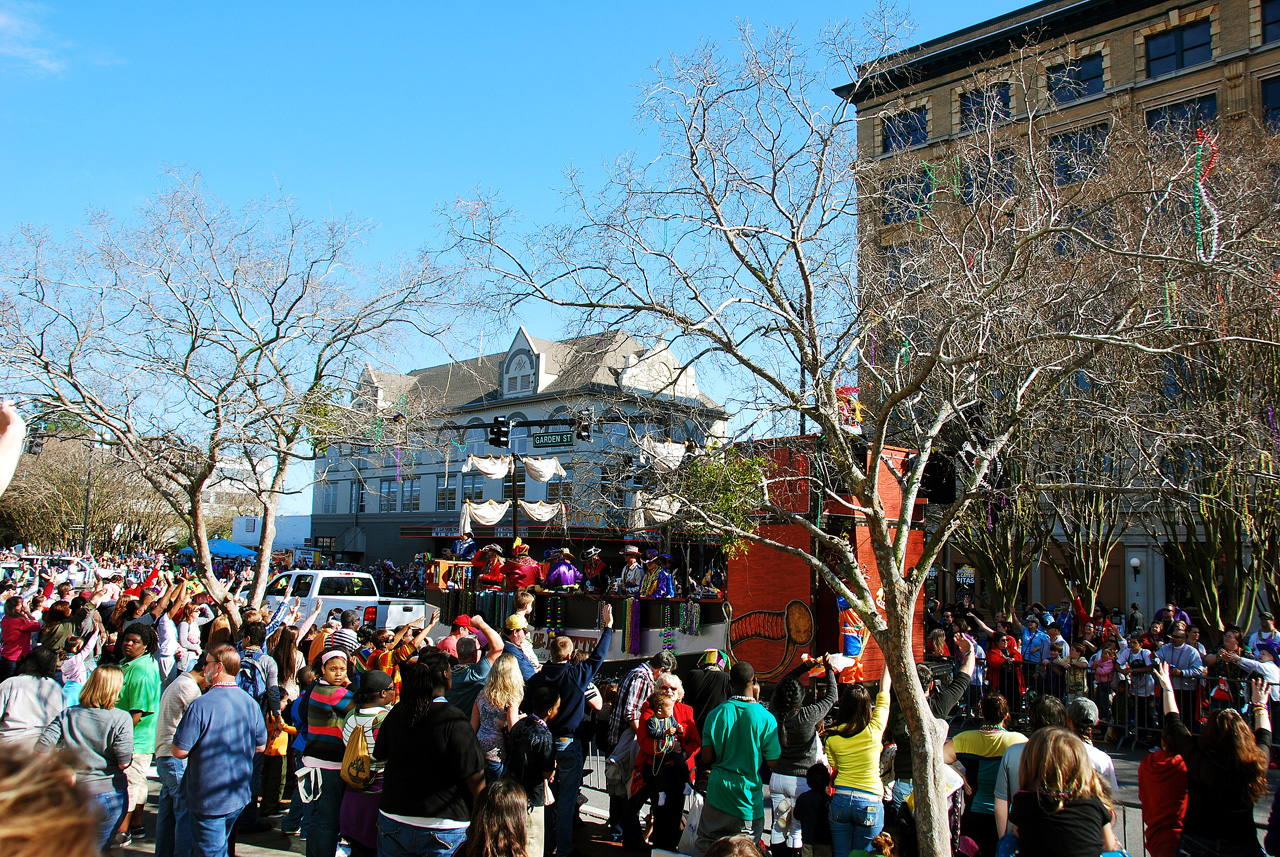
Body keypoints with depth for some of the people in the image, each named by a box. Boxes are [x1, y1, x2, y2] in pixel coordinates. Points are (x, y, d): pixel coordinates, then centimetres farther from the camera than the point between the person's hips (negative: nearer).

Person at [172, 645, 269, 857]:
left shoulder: (201, 706, -21)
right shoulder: (251, 703, -2)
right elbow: (261, 746, 7)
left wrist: (201, 747, 4)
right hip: (239, 797, 6)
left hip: (209, 799, -6)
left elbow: (179, 751, -17)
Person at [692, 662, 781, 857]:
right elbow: (772, 763, -7)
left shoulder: (716, 714, -6)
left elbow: (706, 758, -2)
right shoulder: (765, 718, -12)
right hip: (749, 797, -1)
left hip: (718, 792, 1)